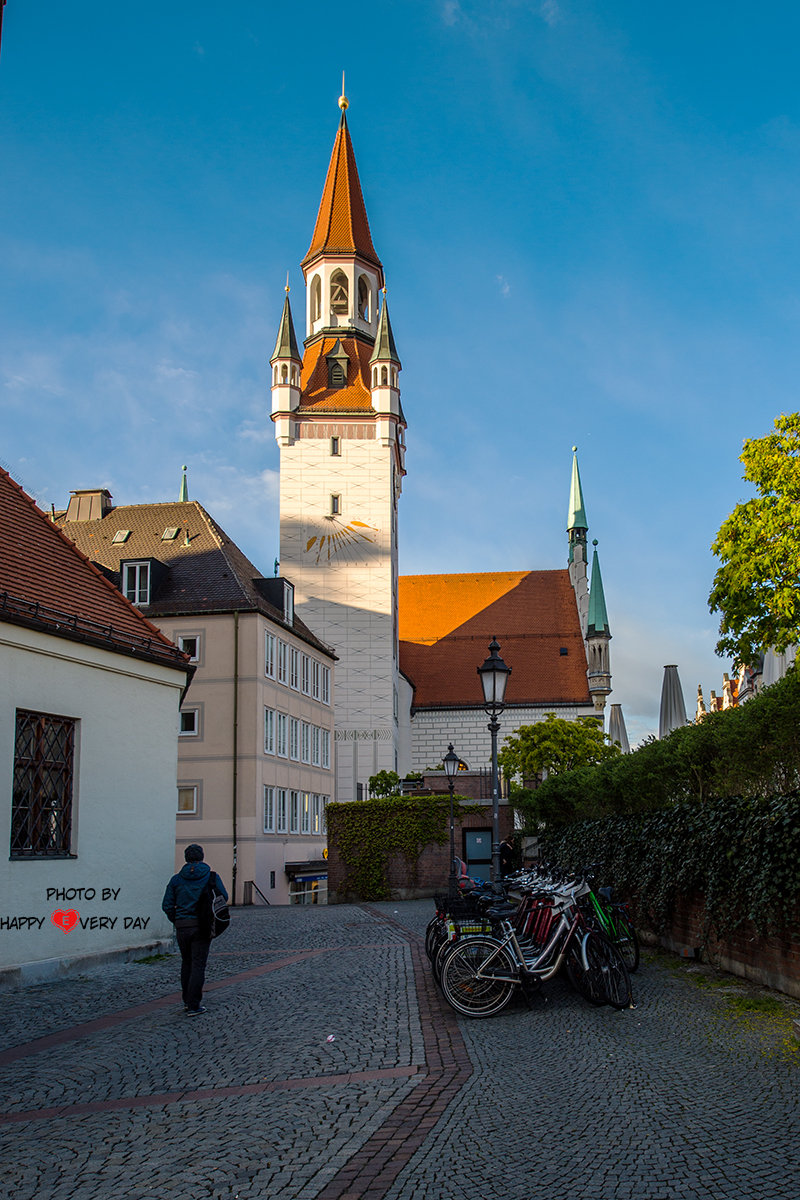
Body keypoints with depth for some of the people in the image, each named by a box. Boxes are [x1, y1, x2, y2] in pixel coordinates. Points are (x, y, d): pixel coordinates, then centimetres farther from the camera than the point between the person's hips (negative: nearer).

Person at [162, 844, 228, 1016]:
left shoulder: (176, 879, 2)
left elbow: (167, 905, 0)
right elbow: (223, 897, 1)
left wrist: (177, 921, 12)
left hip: (182, 927, 2)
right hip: (202, 927, -2)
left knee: (186, 963, 19)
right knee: (198, 965, 1)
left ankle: (187, 1001, 24)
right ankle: (193, 1006, -2)